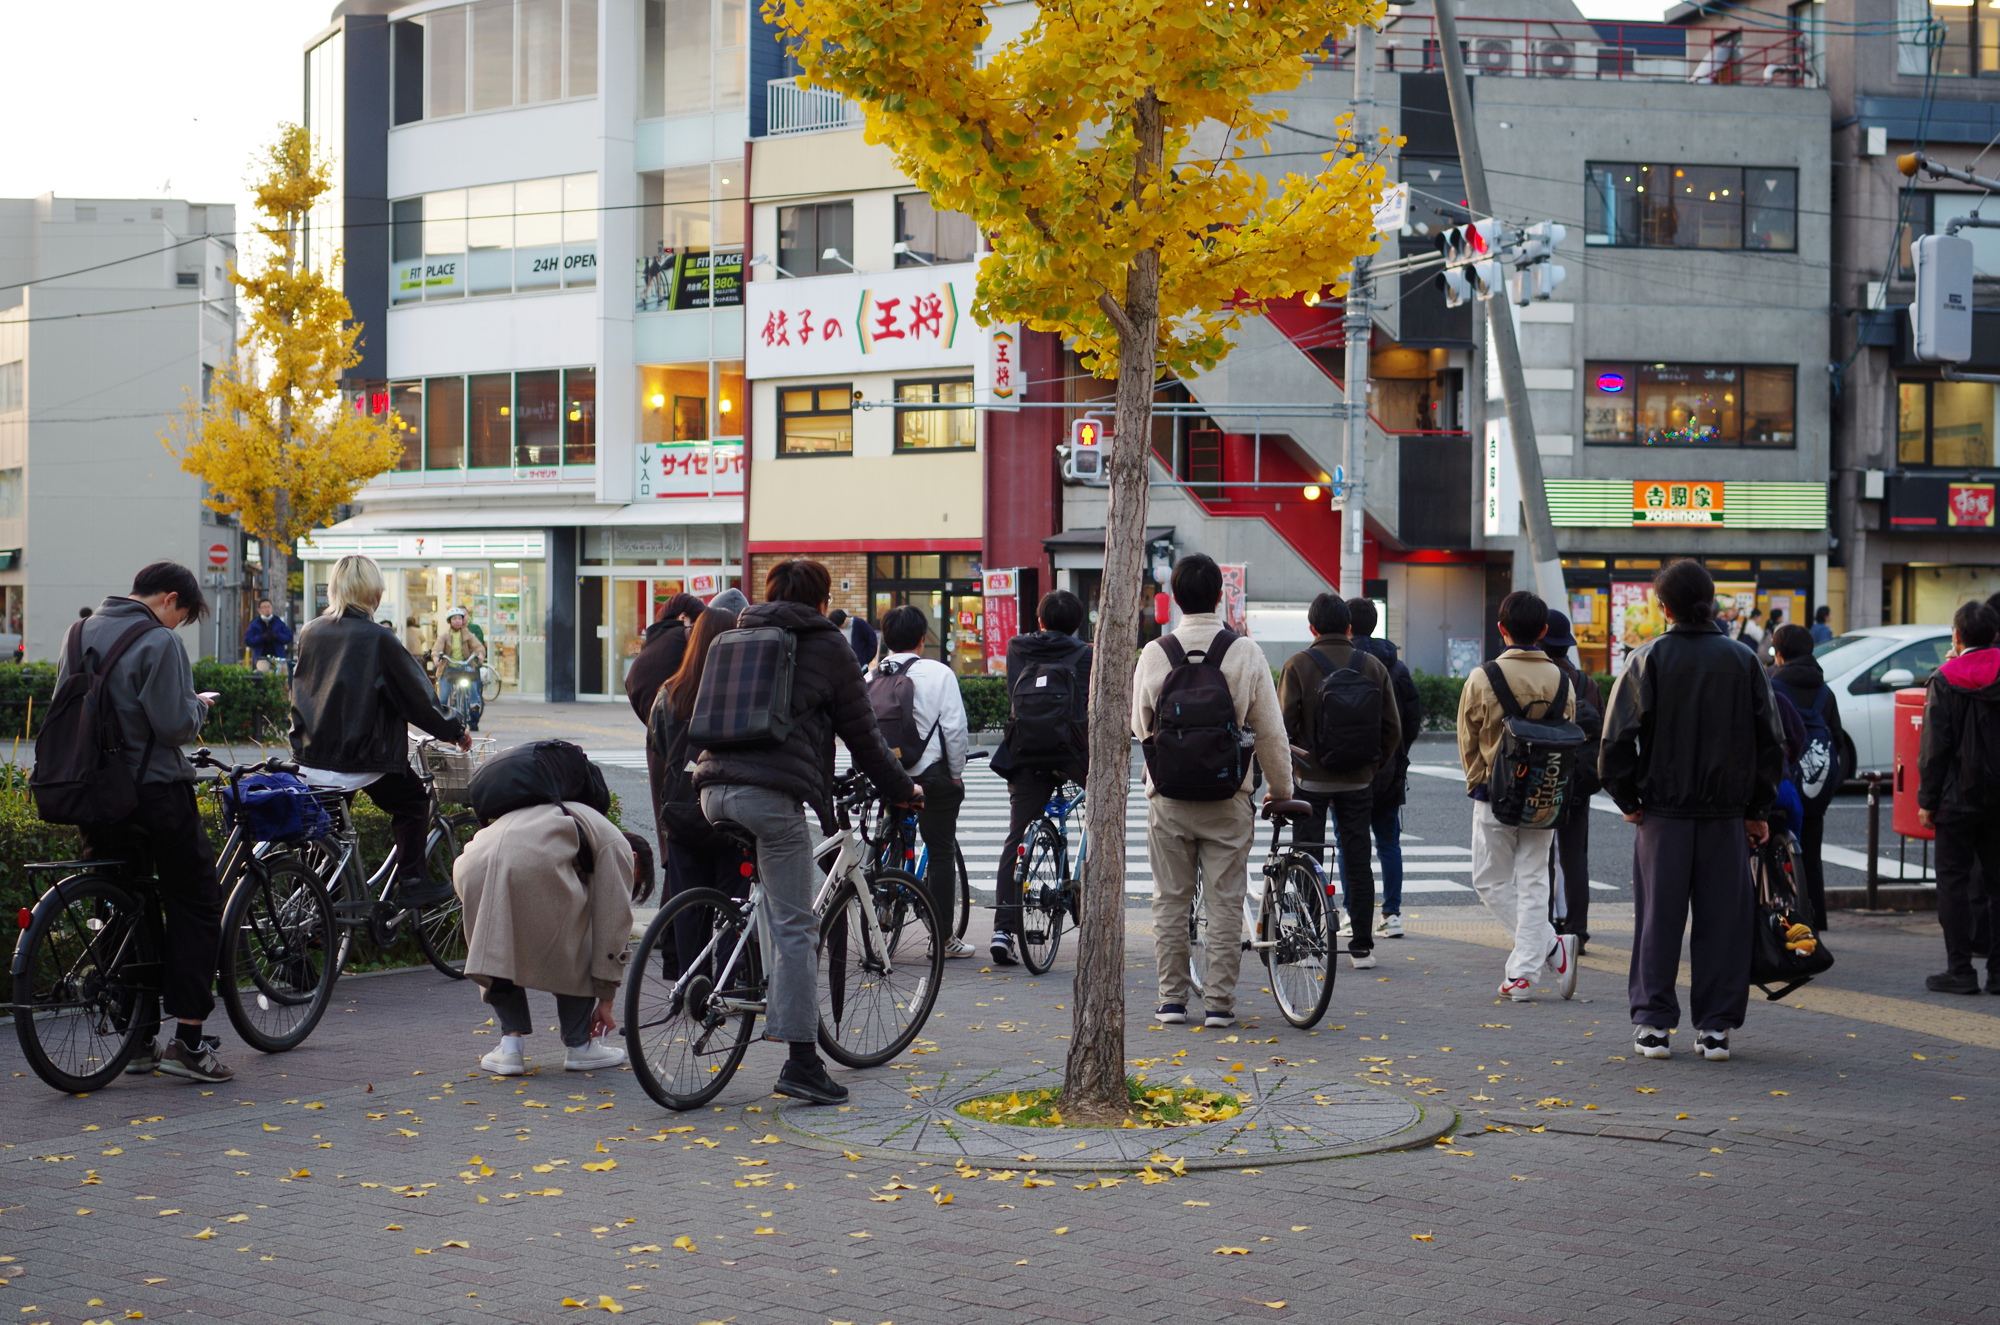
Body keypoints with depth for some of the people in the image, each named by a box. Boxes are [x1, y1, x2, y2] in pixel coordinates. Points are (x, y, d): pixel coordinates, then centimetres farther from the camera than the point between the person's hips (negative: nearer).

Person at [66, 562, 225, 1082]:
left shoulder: (80, 631, 9)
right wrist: (199, 704, 0)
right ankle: (188, 1042, -2)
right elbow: (174, 726, -19)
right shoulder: (159, 642, -14)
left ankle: (140, 1040, 14)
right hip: (153, 790, -7)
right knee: (196, 907, 3)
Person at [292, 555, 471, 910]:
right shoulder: (377, 639, -13)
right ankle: (412, 883, 10)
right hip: (363, 761, -5)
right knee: (413, 801, 15)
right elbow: (416, 698, -8)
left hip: (311, 758, 5)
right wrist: (454, 730, 7)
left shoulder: (310, 632, 4)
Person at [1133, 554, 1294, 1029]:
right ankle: (1219, 1002, 5)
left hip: (1168, 795, 1)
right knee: (1225, 901, 5)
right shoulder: (1245, 653, -7)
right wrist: (1281, 789, 11)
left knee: (1171, 900, 9)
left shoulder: (1154, 653, -4)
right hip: (1227, 798, -1)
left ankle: (1171, 999, 12)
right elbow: (1271, 731, -2)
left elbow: (1139, 725, 7)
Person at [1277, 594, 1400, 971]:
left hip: (1310, 779, -3)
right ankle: (1361, 946, 10)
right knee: (1358, 861, 9)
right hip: (1358, 782, 3)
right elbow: (1393, 727, 2)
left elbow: (1283, 723, -11)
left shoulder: (1298, 664, -8)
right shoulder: (1373, 666, 1)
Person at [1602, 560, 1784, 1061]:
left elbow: (1617, 741, -8)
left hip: (1663, 812, -1)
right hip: (1726, 813, 1)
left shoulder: (1647, 659, -4)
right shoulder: (1742, 660, 3)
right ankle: (1715, 1028, 7)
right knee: (1722, 920, 6)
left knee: (1659, 919, 5)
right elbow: (1770, 741, 5)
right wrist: (1758, 809, 11)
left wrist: (1628, 801, 3)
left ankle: (1653, 1024, 7)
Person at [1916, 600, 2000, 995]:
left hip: (1959, 797, -4)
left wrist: (1927, 799, -3)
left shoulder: (1945, 681, -8)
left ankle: (1960, 970, 0)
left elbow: (1934, 747, -8)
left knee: (1954, 880, 2)